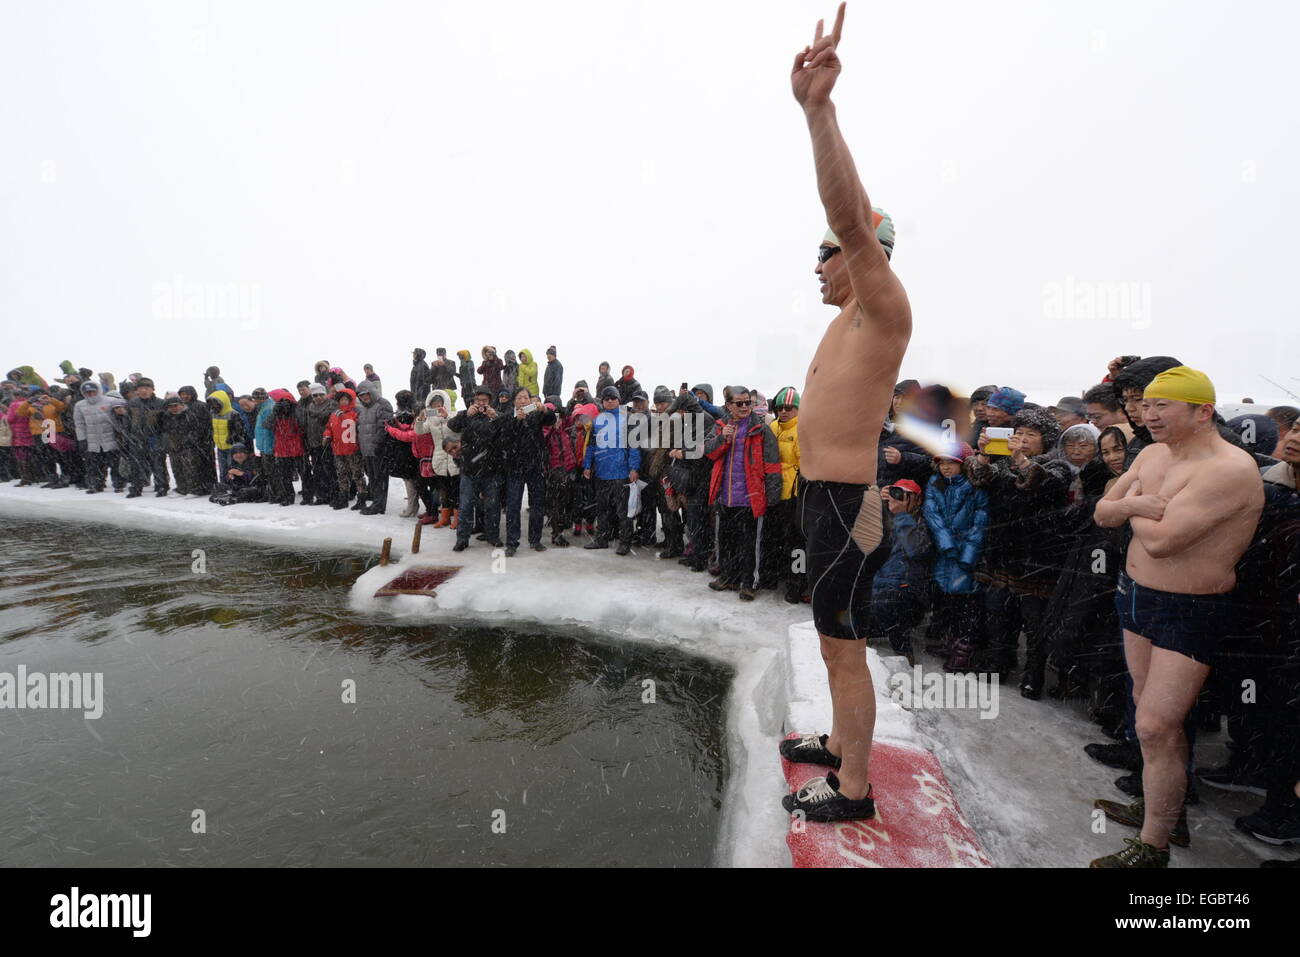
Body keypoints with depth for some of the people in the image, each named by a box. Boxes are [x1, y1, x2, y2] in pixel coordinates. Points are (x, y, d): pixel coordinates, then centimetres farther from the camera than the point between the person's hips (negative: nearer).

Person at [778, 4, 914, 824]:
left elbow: (850, 217, -26)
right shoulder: (852, 316, 13)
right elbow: (848, 214, 21)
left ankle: (854, 788, 16)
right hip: (826, 497, 10)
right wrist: (817, 109, 22)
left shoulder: (885, 312, -10)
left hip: (846, 503, -10)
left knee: (845, 646, 0)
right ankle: (842, 743, 38)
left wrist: (818, 106, -28)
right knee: (839, 639, 20)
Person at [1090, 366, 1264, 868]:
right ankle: (1160, 801, 37)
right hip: (1137, 595, 8)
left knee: (1155, 727, -6)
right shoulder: (1151, 454, 4)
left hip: (1191, 613, -8)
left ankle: (1152, 846, 9)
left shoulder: (1229, 470, -23)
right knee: (1150, 709, 19)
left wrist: (1132, 511, -10)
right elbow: (1102, 513, 6)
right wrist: (1133, 505, -16)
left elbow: (1160, 539, -30)